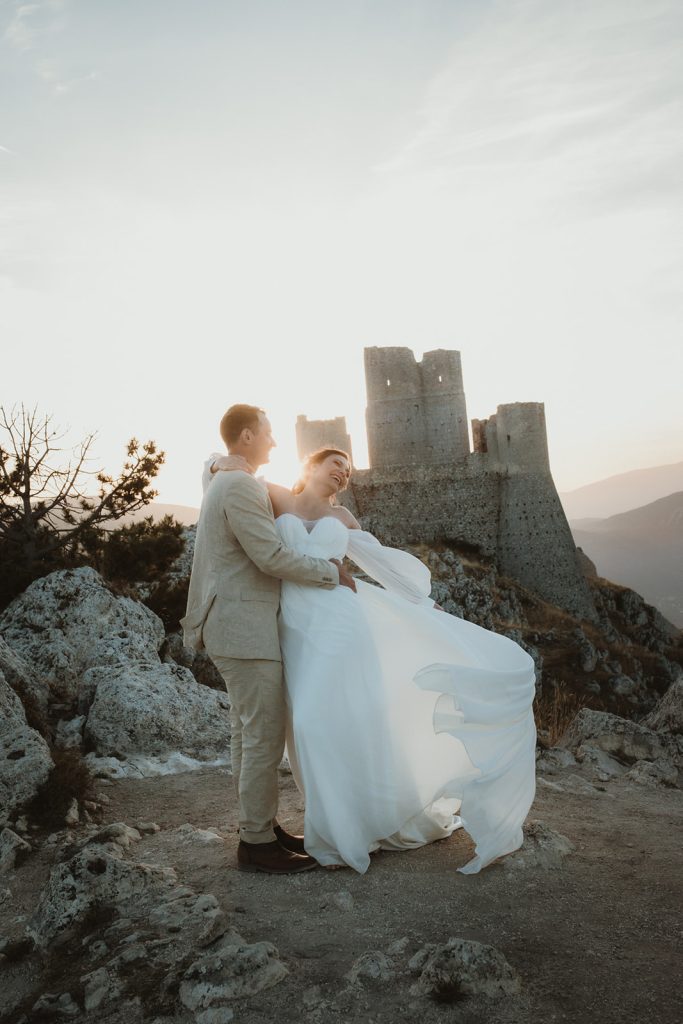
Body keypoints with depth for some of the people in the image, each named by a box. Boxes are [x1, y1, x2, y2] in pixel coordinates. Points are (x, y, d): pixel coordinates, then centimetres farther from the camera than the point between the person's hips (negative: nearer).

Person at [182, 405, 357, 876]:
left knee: (250, 734, 15)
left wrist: (320, 562, 11)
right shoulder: (240, 487, -16)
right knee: (265, 737, -4)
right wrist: (332, 573, -8)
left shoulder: (225, 485, 18)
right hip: (246, 630, -11)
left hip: (237, 628, 11)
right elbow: (272, 557, -20)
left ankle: (260, 827, 25)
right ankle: (258, 843, 6)